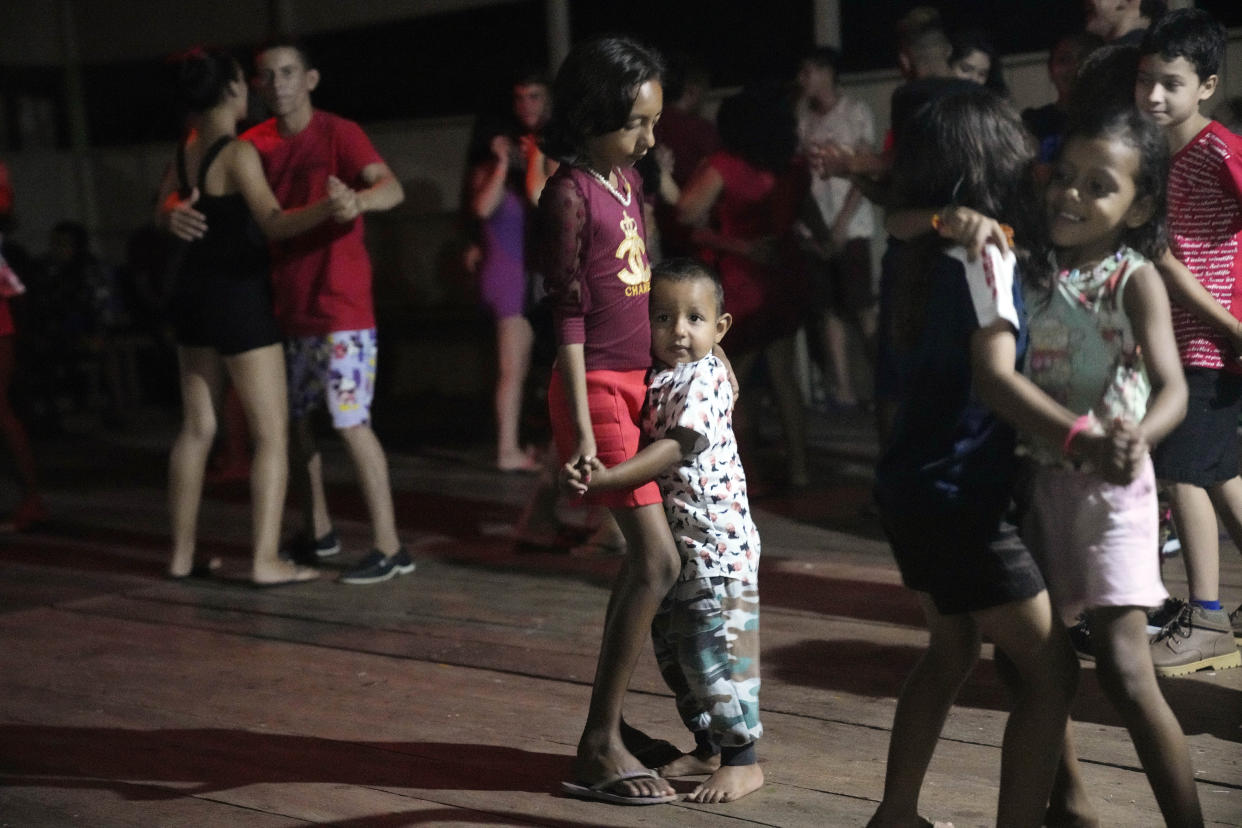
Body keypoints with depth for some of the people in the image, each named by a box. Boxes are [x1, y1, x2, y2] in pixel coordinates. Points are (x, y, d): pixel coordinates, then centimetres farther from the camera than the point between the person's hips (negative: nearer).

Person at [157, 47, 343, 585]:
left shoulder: (185, 149, 8)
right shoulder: (238, 153, -17)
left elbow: (164, 209, 23)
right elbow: (274, 223, -30)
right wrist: (329, 206, -44)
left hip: (194, 296, 8)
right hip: (238, 298, -8)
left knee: (197, 428, 14)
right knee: (272, 434, -3)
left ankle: (182, 555, 18)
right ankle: (266, 561, -7)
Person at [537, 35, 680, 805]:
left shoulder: (629, 179, 10)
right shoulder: (571, 193, -13)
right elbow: (569, 317, -15)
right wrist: (582, 433, -18)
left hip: (638, 380, 8)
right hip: (597, 387, -8)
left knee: (644, 557, 11)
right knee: (659, 560, -10)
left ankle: (609, 723, 21)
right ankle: (600, 745, -2)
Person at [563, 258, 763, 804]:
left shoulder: (704, 380, -16)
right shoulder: (654, 378, 8)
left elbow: (676, 449, -26)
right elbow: (645, 443, 15)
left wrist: (605, 480, -30)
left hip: (716, 543, -9)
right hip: (671, 545, 9)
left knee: (716, 649, -5)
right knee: (673, 652, 16)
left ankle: (743, 760, 6)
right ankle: (708, 748, 30)